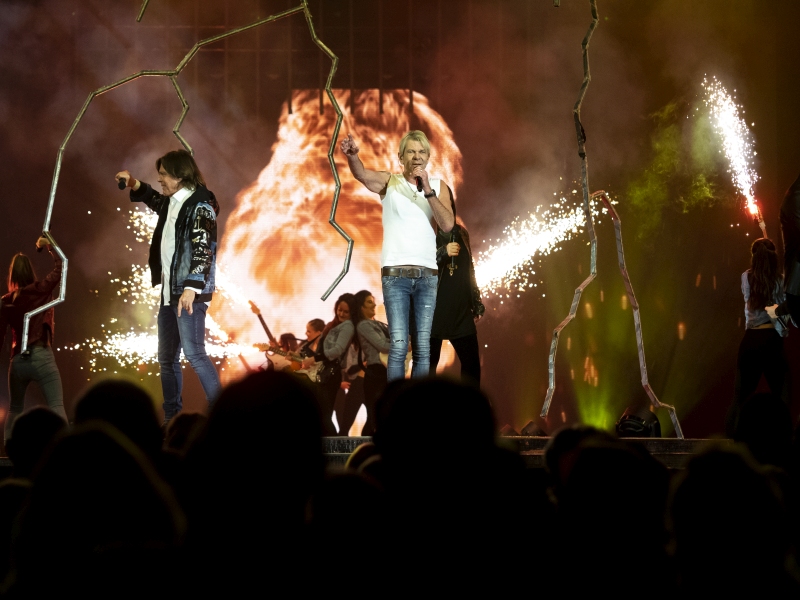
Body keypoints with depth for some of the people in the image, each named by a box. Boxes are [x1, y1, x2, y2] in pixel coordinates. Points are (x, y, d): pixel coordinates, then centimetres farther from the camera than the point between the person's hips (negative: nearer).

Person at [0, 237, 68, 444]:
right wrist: (48, 245, 19)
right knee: (56, 406, -9)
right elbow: (60, 266, 5)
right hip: (41, 357, -3)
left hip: (17, 361, 3)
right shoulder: (41, 290, -3)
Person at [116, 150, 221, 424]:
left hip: (189, 293, -9)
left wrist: (191, 288, -29)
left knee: (194, 353, -15)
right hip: (169, 292, 9)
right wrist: (133, 183, 21)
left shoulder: (200, 204, -11)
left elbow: (203, 249, -20)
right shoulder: (172, 204, 15)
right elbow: (153, 198, 40)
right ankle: (172, 418, 15)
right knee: (167, 358, 10)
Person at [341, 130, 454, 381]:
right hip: (395, 273, -2)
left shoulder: (439, 186, 9)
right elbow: (361, 174, -18)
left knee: (423, 347, 3)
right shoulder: (389, 181, 3)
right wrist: (352, 155, -40)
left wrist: (428, 190, -13)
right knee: (399, 345, -9)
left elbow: (447, 225, -5)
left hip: (427, 274, 3)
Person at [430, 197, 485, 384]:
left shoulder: (460, 233, 16)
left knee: (472, 363, 3)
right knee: (428, 363, -5)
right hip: (433, 309, -5)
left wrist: (477, 303, 18)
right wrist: (443, 252, -26)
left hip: (461, 310, 5)